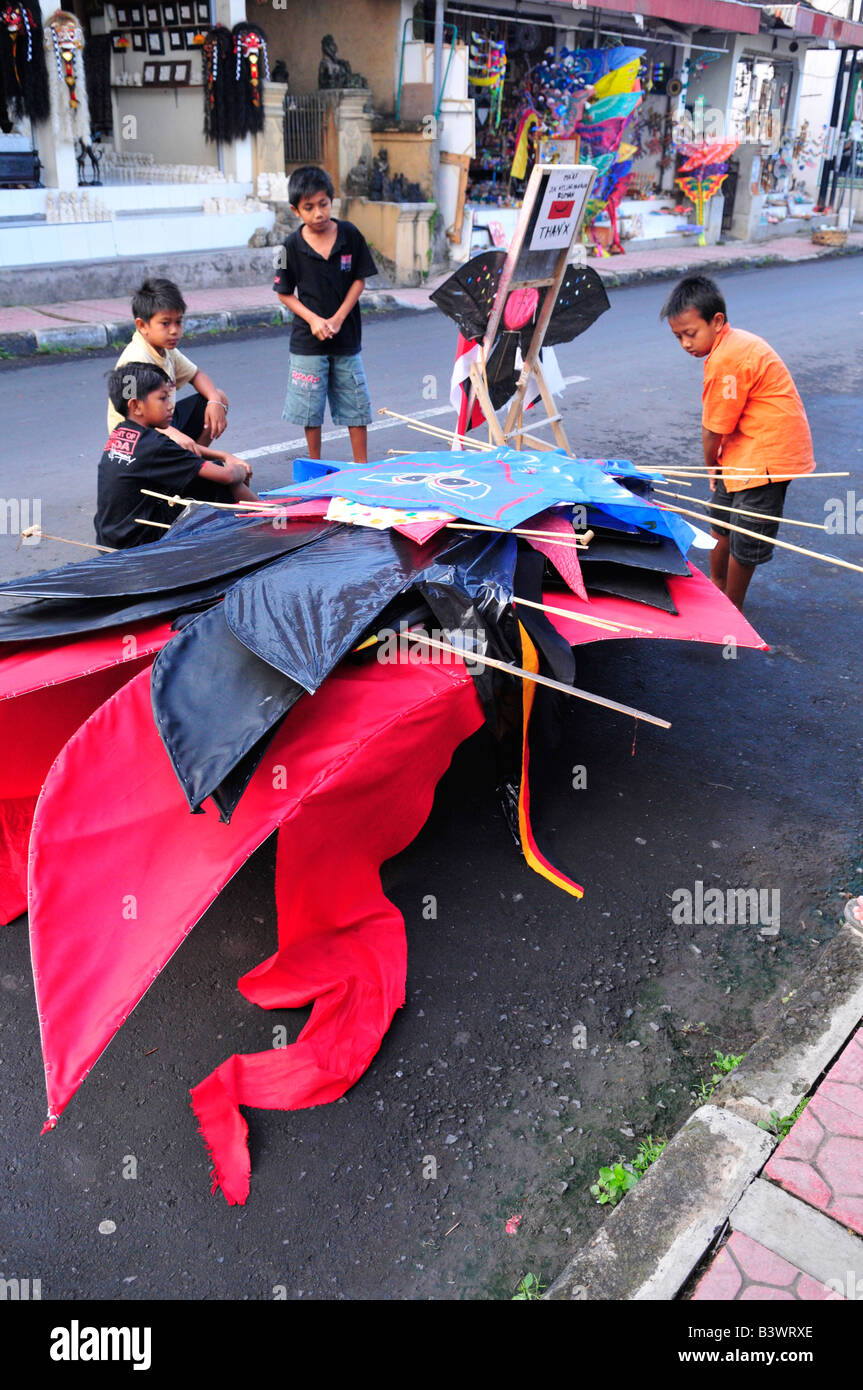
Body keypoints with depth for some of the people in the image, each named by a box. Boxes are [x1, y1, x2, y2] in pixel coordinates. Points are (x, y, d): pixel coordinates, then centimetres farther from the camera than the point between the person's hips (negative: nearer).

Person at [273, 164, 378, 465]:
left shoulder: (350, 235, -3)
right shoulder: (292, 246, -6)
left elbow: (359, 280, 0)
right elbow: (284, 293, 0)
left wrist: (338, 319, -11)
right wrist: (313, 319, -14)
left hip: (346, 336, 1)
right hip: (308, 340, -1)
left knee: (355, 404, 8)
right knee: (311, 409, 6)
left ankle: (362, 465, 21)